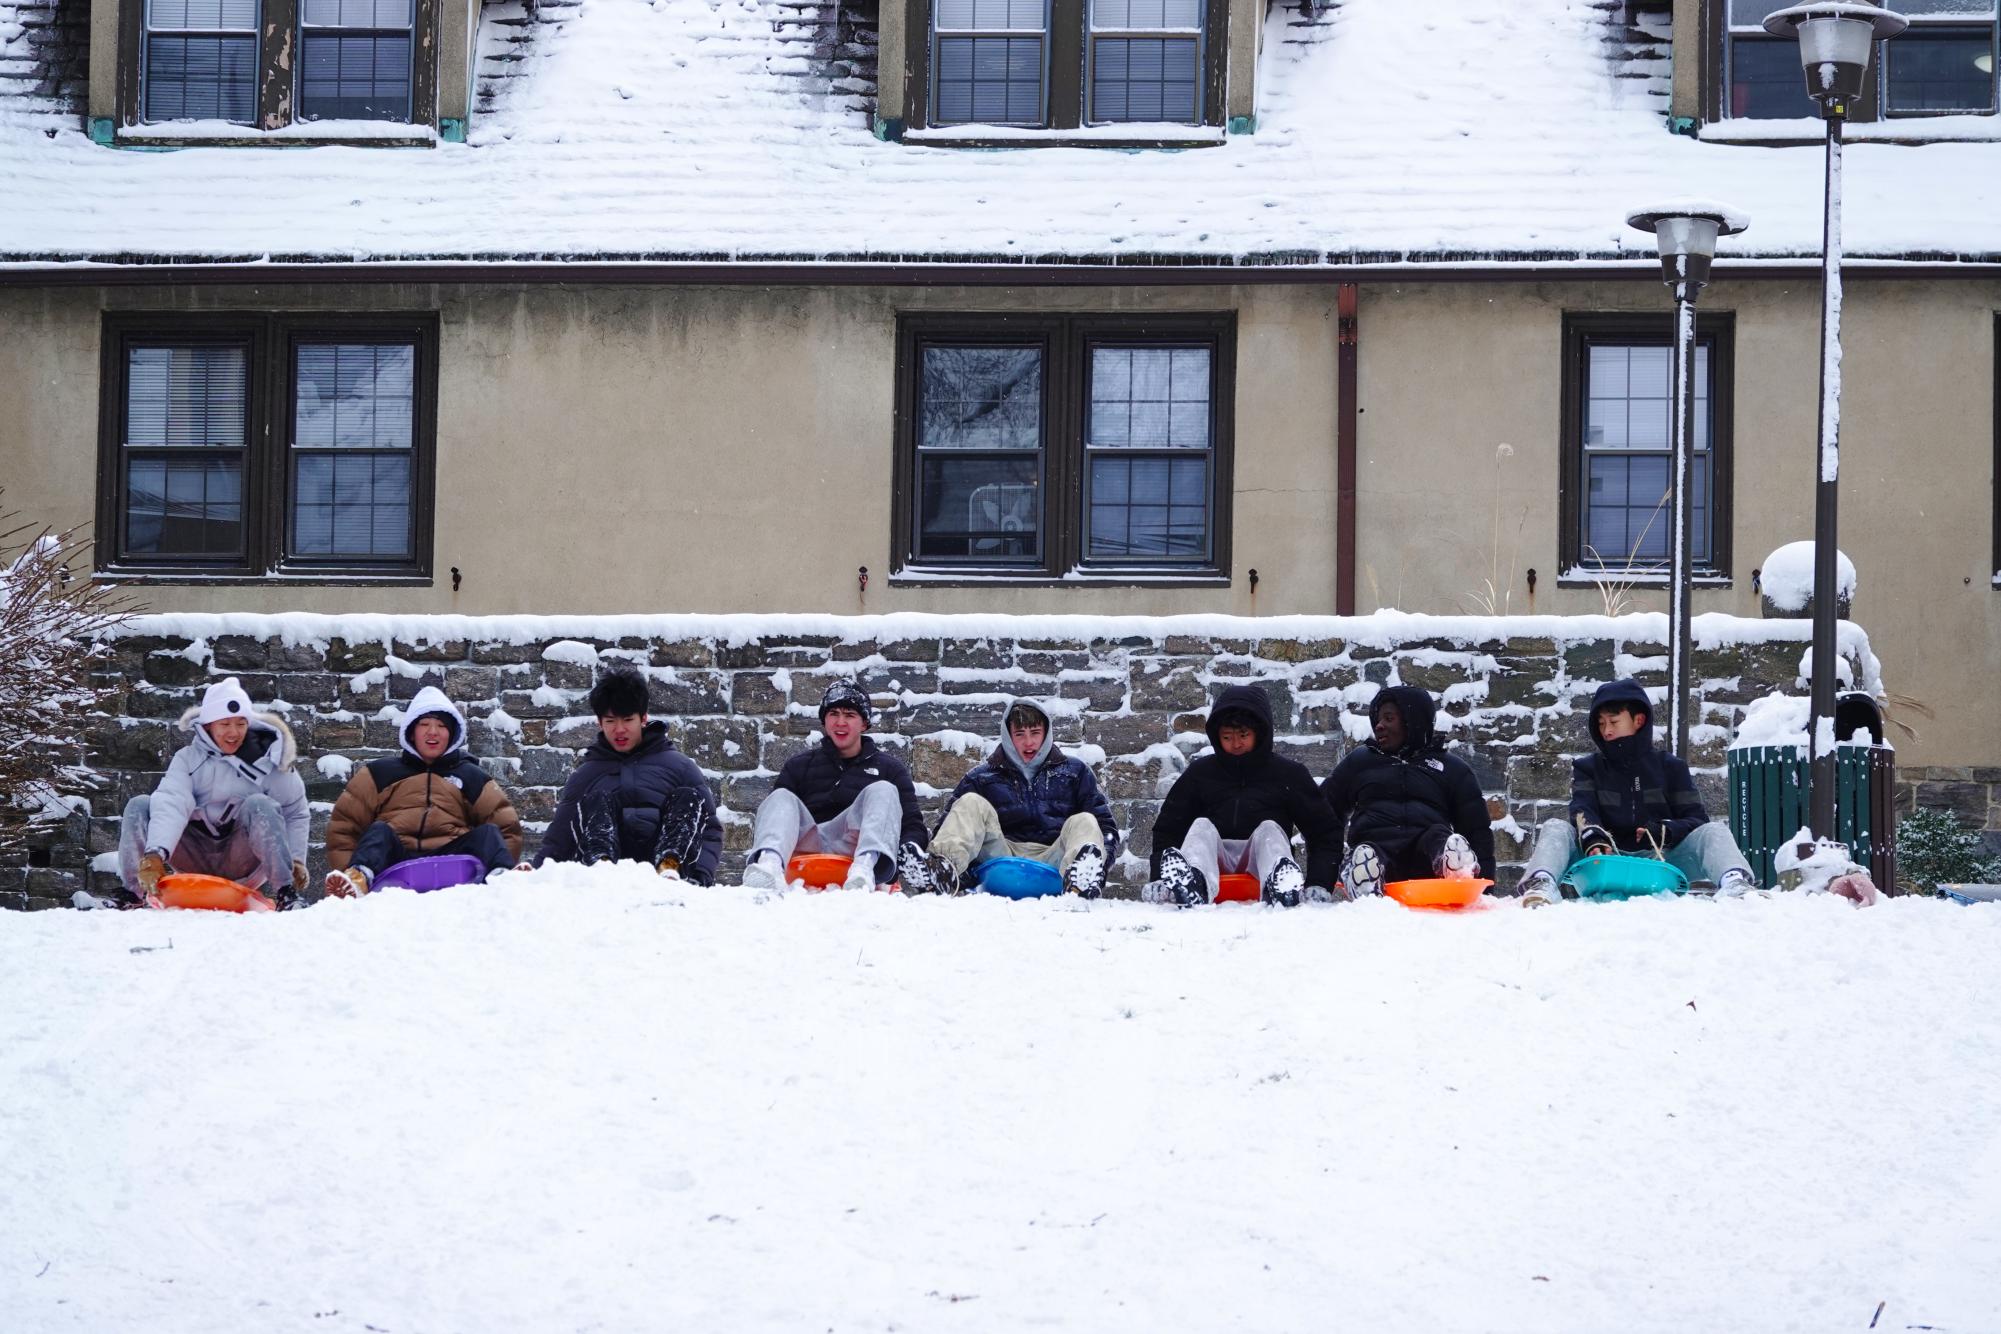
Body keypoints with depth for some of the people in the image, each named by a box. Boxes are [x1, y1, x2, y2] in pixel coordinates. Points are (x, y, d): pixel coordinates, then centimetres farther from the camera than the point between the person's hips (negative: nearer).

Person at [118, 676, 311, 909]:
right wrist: (155, 855, -38)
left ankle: (286, 894, -28)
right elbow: (171, 804, -21)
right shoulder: (188, 759, -3)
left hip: (242, 862, -2)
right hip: (196, 862, 2)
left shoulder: (267, 758, -3)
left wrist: (296, 860, -12)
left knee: (259, 805, -29)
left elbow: (296, 813, 3)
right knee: (139, 807, -15)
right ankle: (136, 894, -15)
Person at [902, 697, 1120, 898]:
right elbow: (952, 822, 10)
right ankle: (944, 870, -48)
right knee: (972, 804, -16)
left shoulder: (1073, 771, 20)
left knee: (1084, 822, -23)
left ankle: (1081, 875, -59)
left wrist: (1101, 857, -8)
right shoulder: (981, 777, 18)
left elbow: (1105, 824, 15)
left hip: (1052, 863, 0)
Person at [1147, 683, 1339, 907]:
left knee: (1269, 829, -26)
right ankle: (1193, 885, -61)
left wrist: (1318, 883, -9)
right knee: (1201, 826, -24)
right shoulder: (1200, 773, 12)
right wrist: (1160, 878, -8)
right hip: (1216, 867, 1)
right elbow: (1166, 829, 9)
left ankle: (1280, 886, -63)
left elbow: (1324, 833, 7)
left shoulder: (1288, 774, 8)